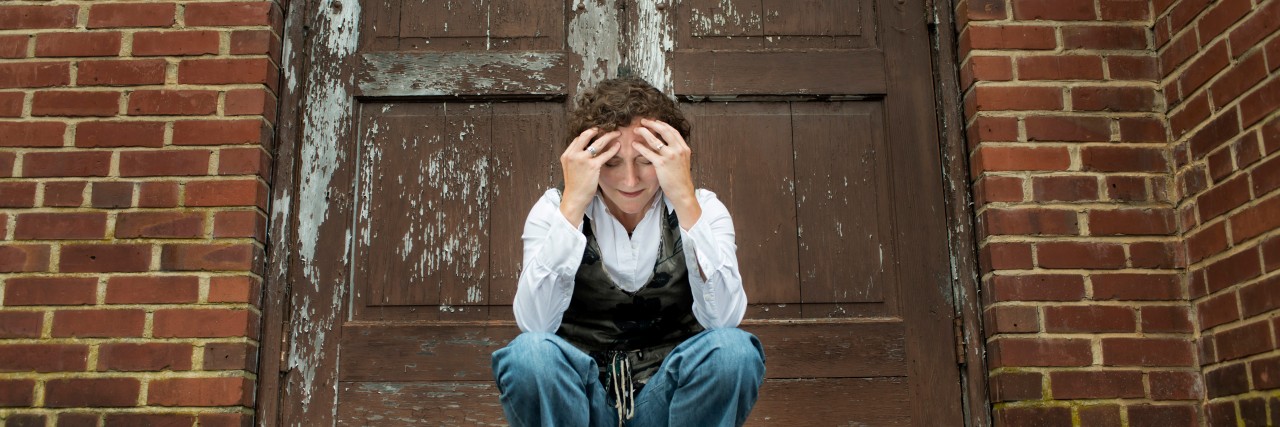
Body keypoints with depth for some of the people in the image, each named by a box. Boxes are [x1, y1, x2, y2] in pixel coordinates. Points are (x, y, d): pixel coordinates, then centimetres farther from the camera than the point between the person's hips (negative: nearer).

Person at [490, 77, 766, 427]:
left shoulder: (704, 209, -3)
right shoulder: (554, 210, -4)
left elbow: (724, 318, -21)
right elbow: (534, 324, -20)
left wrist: (686, 200, -25)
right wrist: (572, 206, -24)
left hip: (667, 396, 1)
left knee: (733, 349, -29)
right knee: (530, 353, -31)